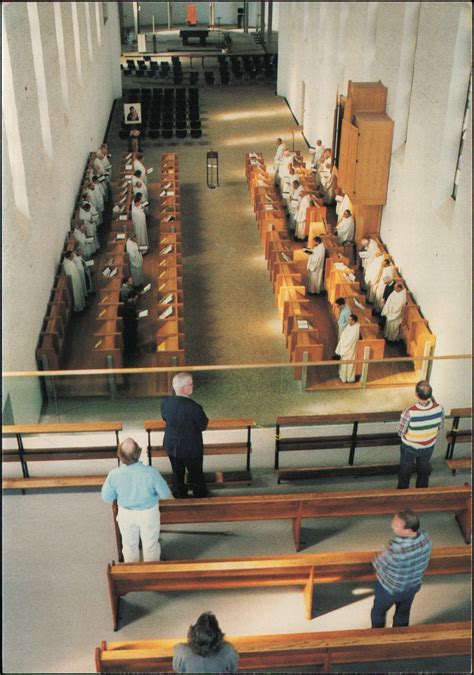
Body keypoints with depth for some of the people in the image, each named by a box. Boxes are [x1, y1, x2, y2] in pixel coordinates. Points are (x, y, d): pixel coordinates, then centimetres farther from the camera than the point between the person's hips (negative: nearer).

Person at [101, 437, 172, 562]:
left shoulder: (113, 475, -28)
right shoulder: (151, 472, -32)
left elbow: (106, 498, -12)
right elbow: (165, 494, -18)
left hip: (126, 514, 1)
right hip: (149, 513, -1)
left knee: (129, 544, 27)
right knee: (150, 544, 24)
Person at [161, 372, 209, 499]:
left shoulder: (165, 402, -17)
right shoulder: (194, 408, -33)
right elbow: (203, 426, -17)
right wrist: (201, 415, 2)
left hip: (171, 446, 4)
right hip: (191, 449, -4)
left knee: (177, 474, 25)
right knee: (196, 475, 20)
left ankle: (179, 496, 42)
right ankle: (201, 497, 39)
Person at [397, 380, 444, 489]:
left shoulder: (409, 412, -38)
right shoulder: (438, 409, -27)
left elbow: (401, 432, -22)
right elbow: (440, 426, -7)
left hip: (410, 448, -3)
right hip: (428, 447, 3)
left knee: (405, 471, 24)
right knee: (424, 470, 29)